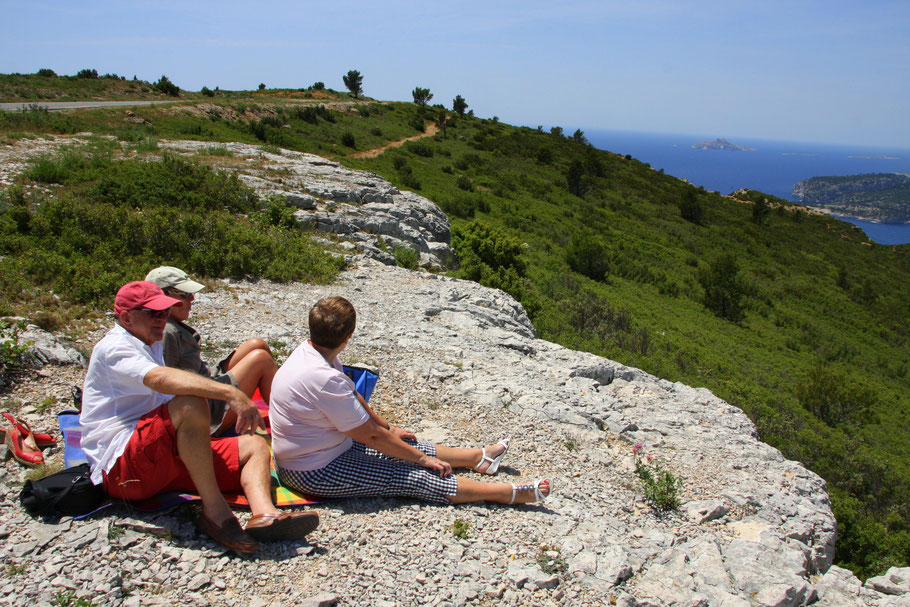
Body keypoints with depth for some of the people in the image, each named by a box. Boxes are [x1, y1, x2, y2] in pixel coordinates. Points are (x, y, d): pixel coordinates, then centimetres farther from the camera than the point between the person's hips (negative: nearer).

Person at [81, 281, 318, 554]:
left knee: (254, 446, -4)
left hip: (166, 459, 10)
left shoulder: (150, 346, 25)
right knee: (190, 404, -34)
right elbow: (161, 379, -30)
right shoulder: (114, 348, -8)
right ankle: (214, 510, -30)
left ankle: (263, 513, -33)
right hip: (119, 467, -9)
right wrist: (230, 393, -42)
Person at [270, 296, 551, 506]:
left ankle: (480, 457, 27)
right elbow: (370, 435, -22)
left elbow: (352, 398, 13)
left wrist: (388, 429, 22)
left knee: (403, 444, 13)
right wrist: (421, 458, -10)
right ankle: (511, 493, -5)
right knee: (414, 477, -9)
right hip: (314, 473, -10)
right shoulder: (324, 380, -32)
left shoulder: (309, 351, -1)